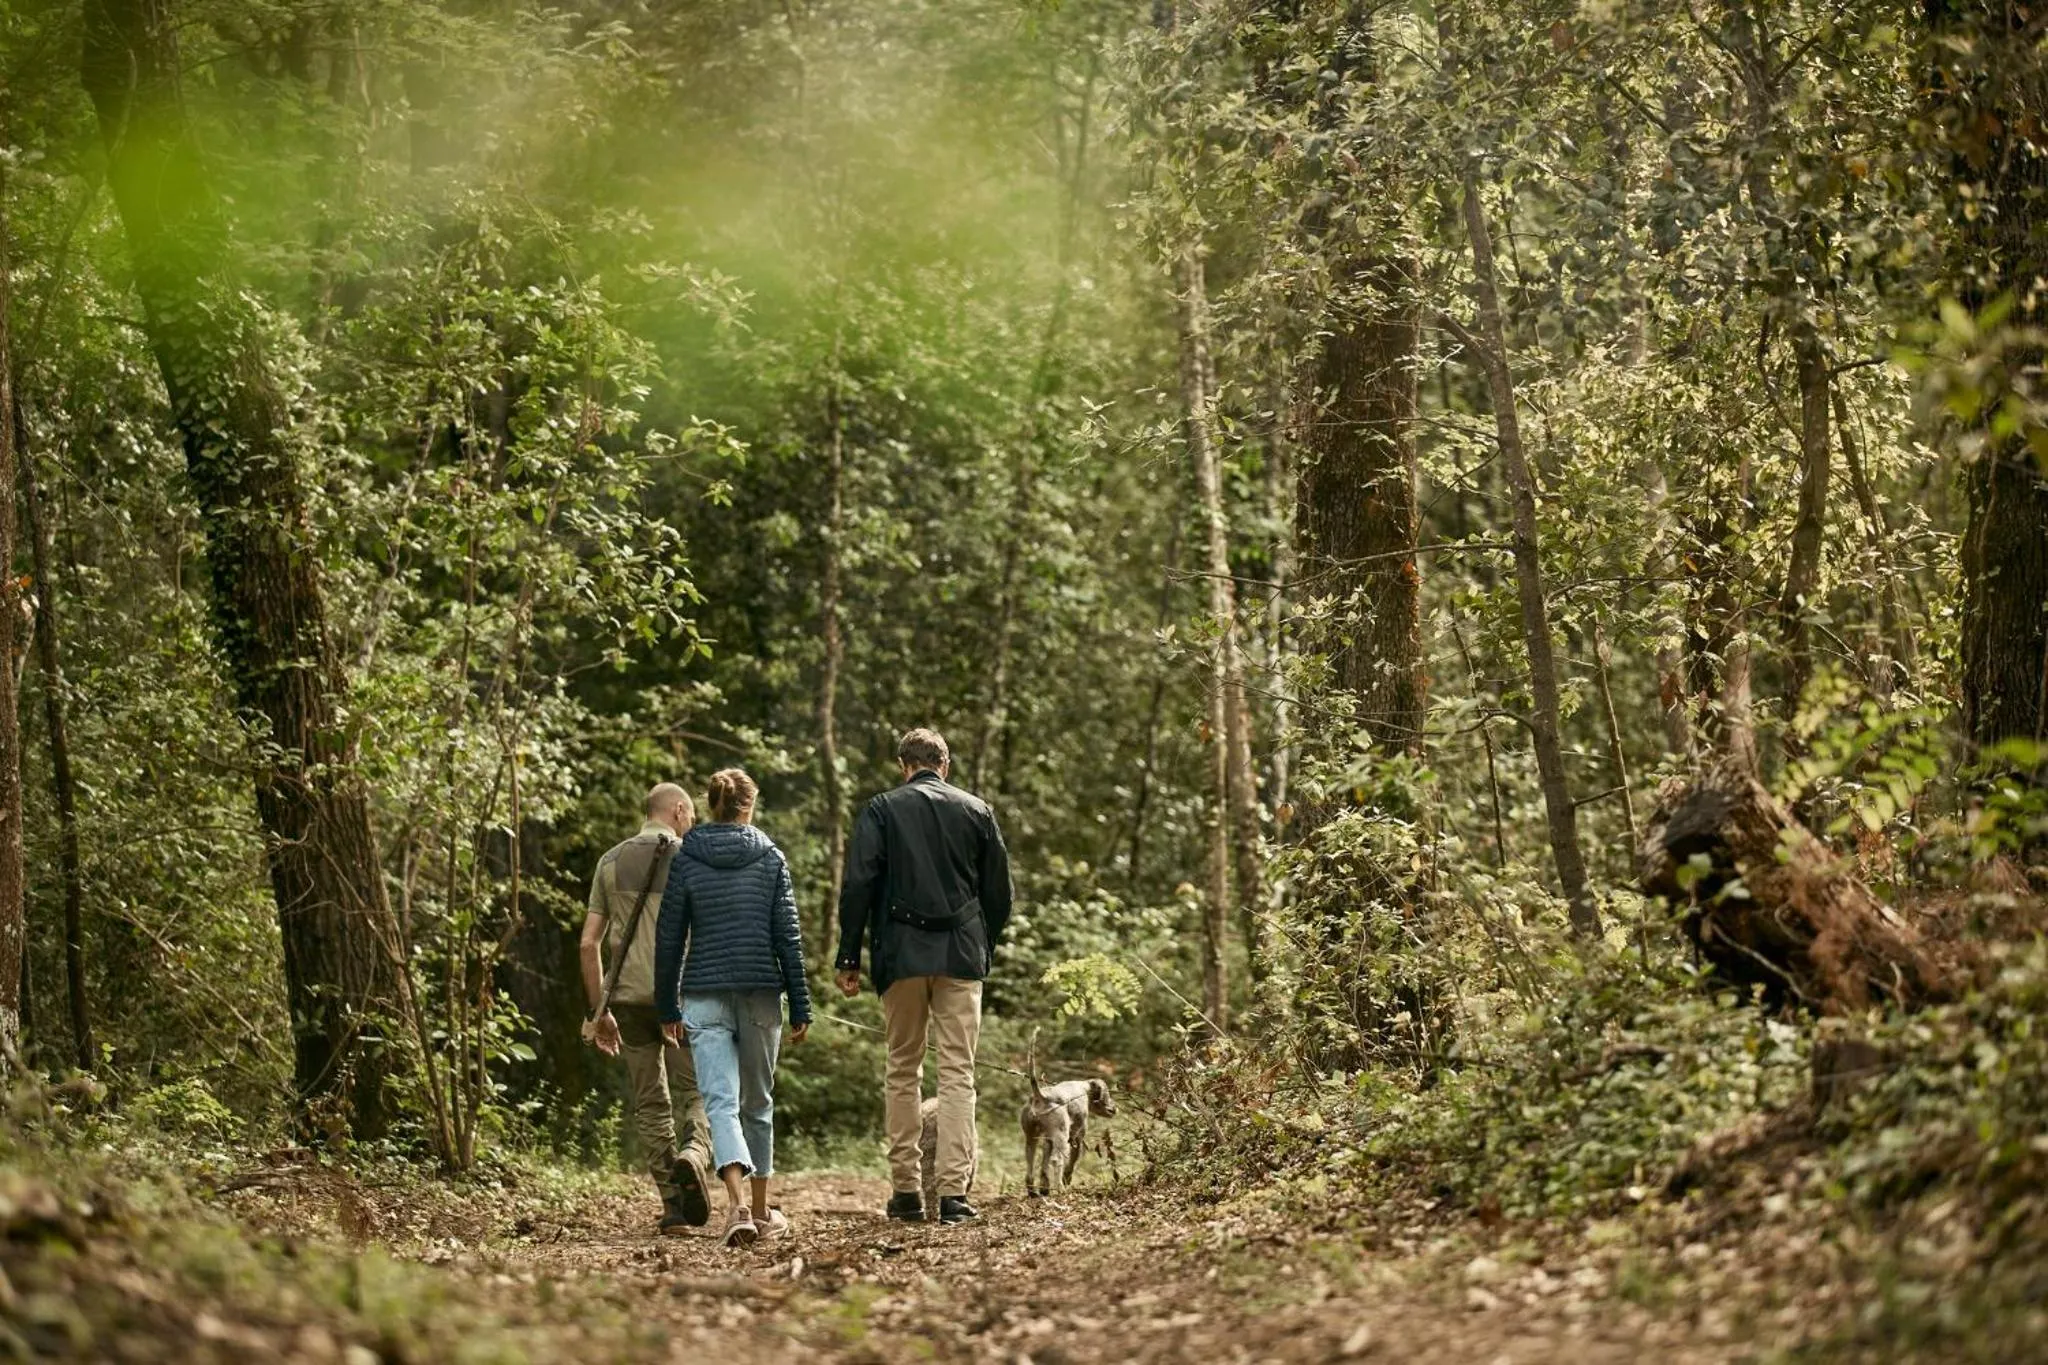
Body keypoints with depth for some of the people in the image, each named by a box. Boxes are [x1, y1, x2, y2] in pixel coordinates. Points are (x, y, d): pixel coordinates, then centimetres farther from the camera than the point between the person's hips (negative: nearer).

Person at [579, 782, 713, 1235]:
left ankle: (673, 1206, 3)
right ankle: (693, 1153, -26)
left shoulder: (610, 862, 12)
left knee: (650, 1104, 9)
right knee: (695, 1093, 4)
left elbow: (589, 943, 9)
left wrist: (598, 1011, 15)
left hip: (629, 995, 3)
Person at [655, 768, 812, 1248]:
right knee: (758, 1103, 14)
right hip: (761, 993, 1)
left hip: (705, 997, -1)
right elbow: (788, 937, -1)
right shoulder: (770, 858, 1)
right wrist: (800, 1007, 3)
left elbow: (668, 941, 3)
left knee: (721, 1102, -7)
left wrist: (668, 1009, 11)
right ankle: (761, 1212, 22)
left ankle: (737, 1203, -29)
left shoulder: (686, 861, 2)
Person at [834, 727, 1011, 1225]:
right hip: (962, 958, 1)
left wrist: (849, 958, 1)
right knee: (958, 1073, 0)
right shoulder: (977, 812, 10)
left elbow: (858, 886, -3)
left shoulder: (882, 810, 3)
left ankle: (906, 1189, 7)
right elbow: (999, 893, 12)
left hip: (901, 958, -1)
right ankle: (954, 1192, -8)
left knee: (902, 1071, 9)